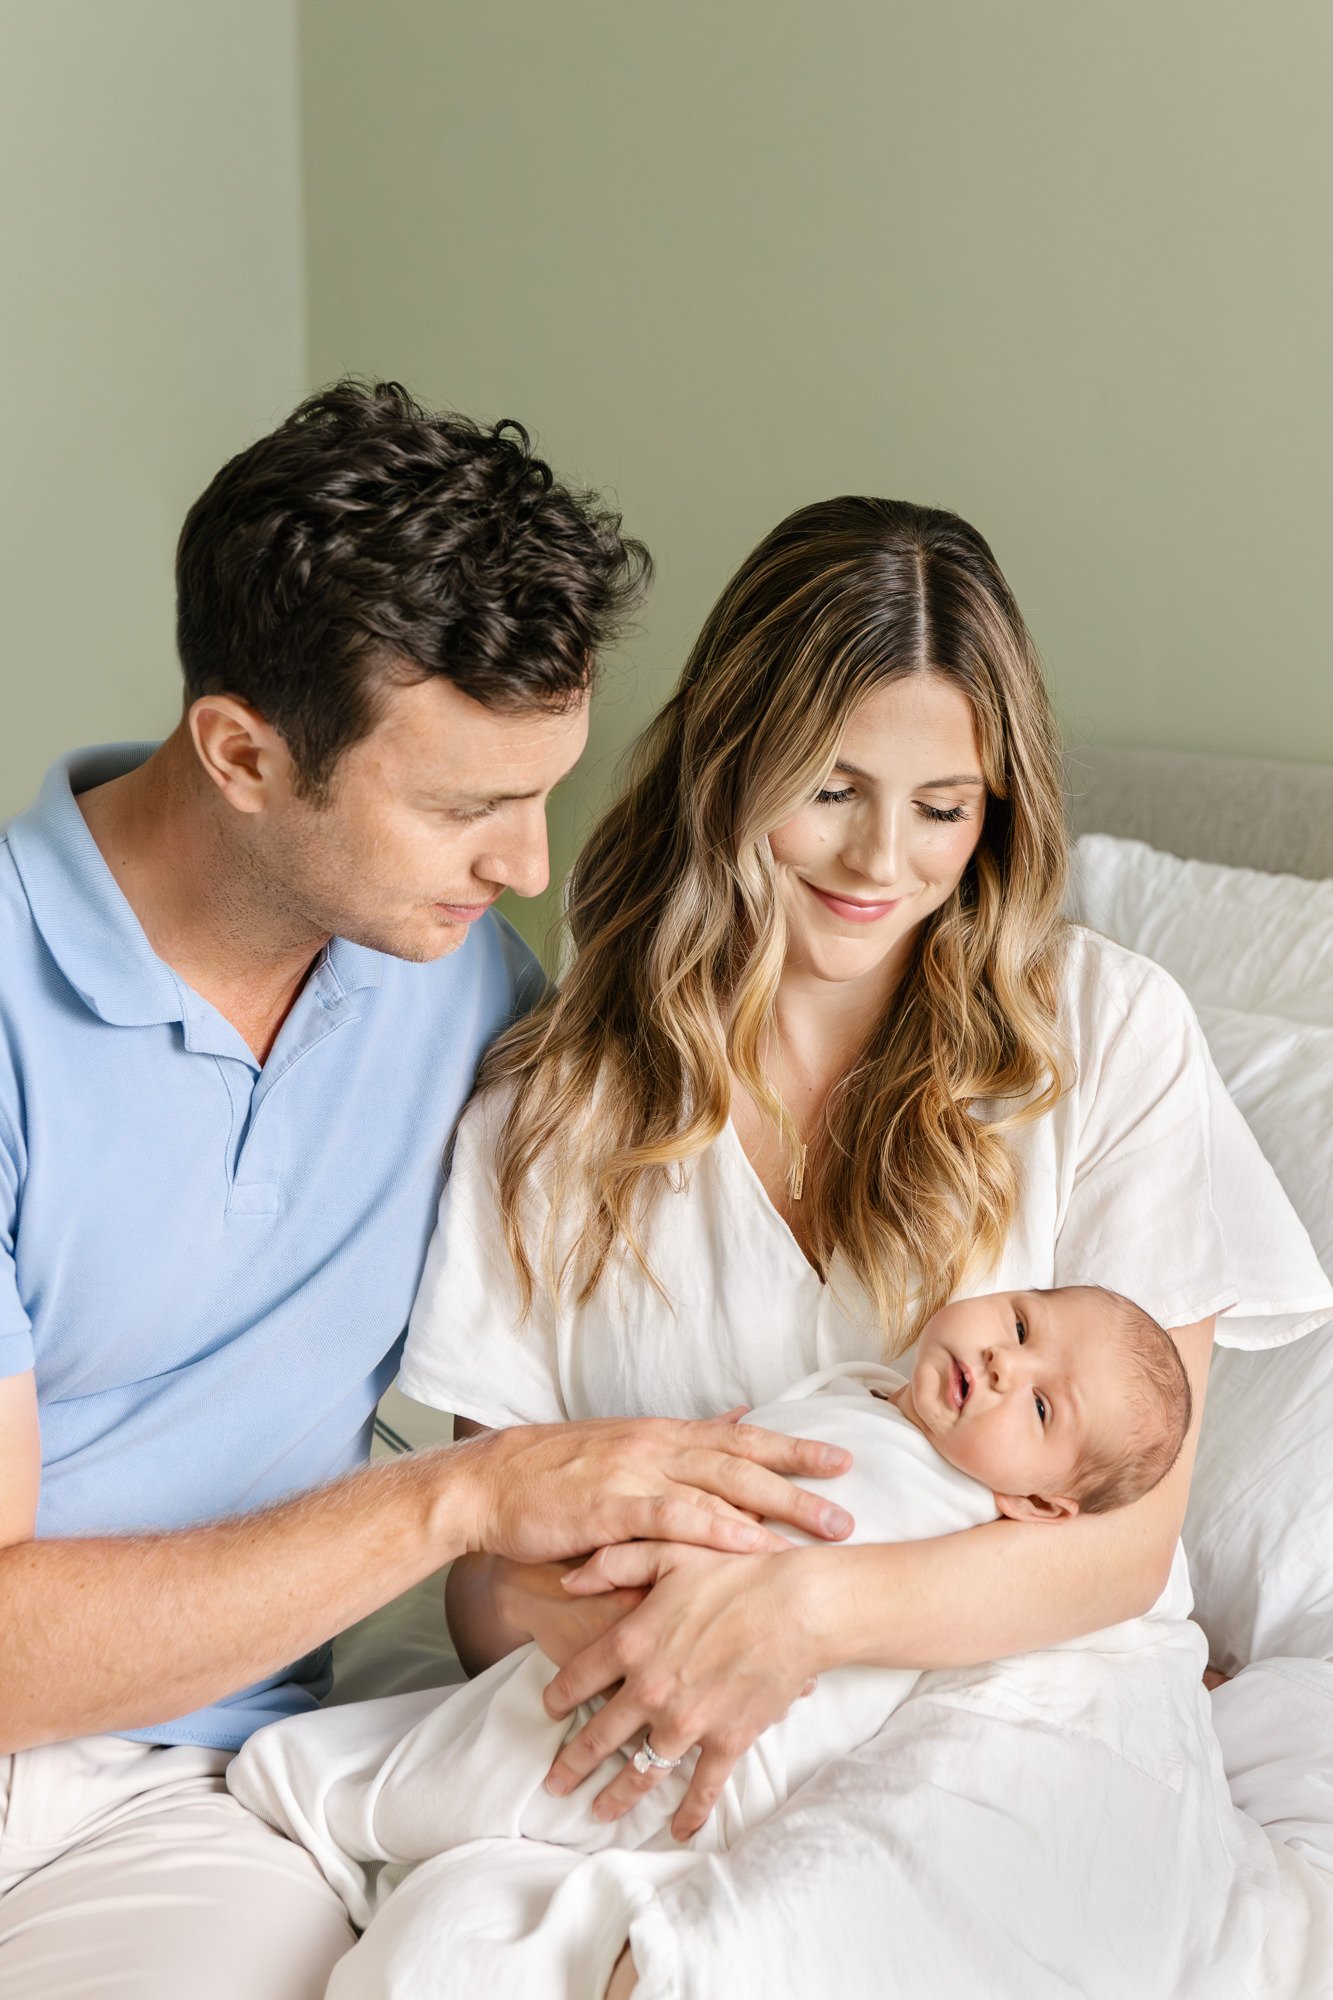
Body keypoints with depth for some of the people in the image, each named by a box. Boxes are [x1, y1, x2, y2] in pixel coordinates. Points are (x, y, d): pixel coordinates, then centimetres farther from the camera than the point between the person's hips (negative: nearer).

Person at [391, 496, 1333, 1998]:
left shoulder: (1109, 1031, 2)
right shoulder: (558, 1088, 5)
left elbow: (1126, 1537, -2)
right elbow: (489, 1567, 4)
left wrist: (804, 1609, -20)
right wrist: (622, 1642, -21)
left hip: (1021, 1684, -1)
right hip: (659, 1740, 2)